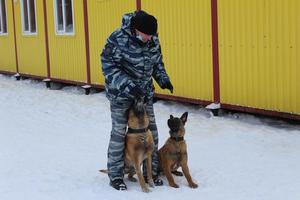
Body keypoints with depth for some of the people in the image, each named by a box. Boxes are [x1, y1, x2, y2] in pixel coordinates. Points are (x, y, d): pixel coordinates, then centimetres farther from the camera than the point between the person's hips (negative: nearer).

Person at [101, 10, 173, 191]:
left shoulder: (153, 39, -5)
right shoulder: (118, 38, -22)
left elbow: (157, 62, 12)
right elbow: (108, 66, -20)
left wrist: (163, 78, -5)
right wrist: (128, 85, -29)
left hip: (145, 93, 5)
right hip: (121, 93, -5)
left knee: (151, 132, 7)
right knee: (119, 133, 2)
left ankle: (151, 172, 21)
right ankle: (115, 176, 13)